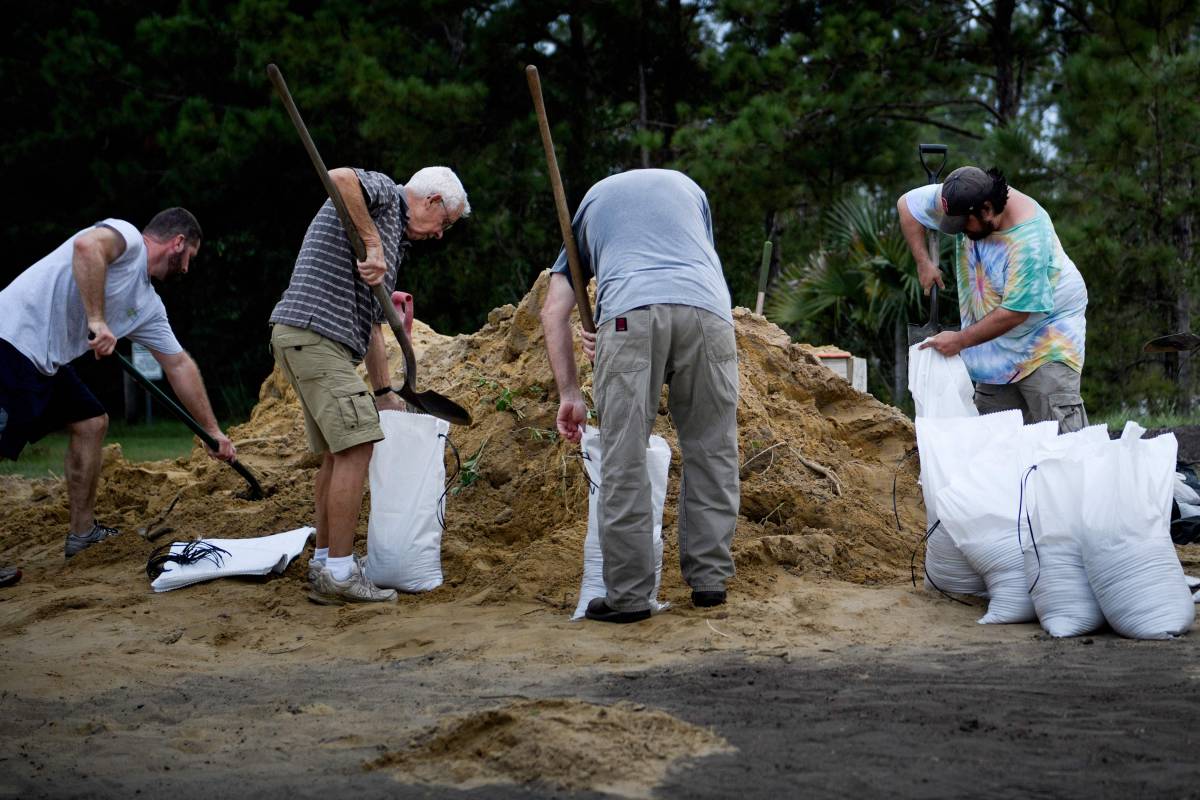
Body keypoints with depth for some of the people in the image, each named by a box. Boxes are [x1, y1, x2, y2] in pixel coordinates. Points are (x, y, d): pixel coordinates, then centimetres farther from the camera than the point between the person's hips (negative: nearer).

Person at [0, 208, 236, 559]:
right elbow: (87, 246, -31)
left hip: (45, 361, 10)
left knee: (91, 423, 17)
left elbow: (179, 365, 24)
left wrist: (213, 431, 27)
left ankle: (82, 533, 25)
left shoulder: (148, 306, 18)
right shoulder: (127, 237, -7)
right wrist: (97, 320, -30)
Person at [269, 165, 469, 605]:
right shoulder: (381, 193, -1)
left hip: (313, 341, 11)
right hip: (313, 332, -11)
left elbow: (371, 324, 30)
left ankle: (324, 564, 22)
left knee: (338, 452, 16)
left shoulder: (394, 239, 27)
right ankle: (340, 574, -11)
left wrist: (384, 392, 28)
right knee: (356, 447, -12)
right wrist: (372, 242, -21)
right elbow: (340, 178, -27)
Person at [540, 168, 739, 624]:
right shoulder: (687, 186, 36)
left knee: (624, 461, 1)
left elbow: (554, 311, 23)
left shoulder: (591, 200, 32)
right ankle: (709, 579, 14)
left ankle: (628, 595, -1)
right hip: (706, 311, 2)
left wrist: (569, 394, 23)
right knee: (711, 450, 12)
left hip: (630, 313, -1)